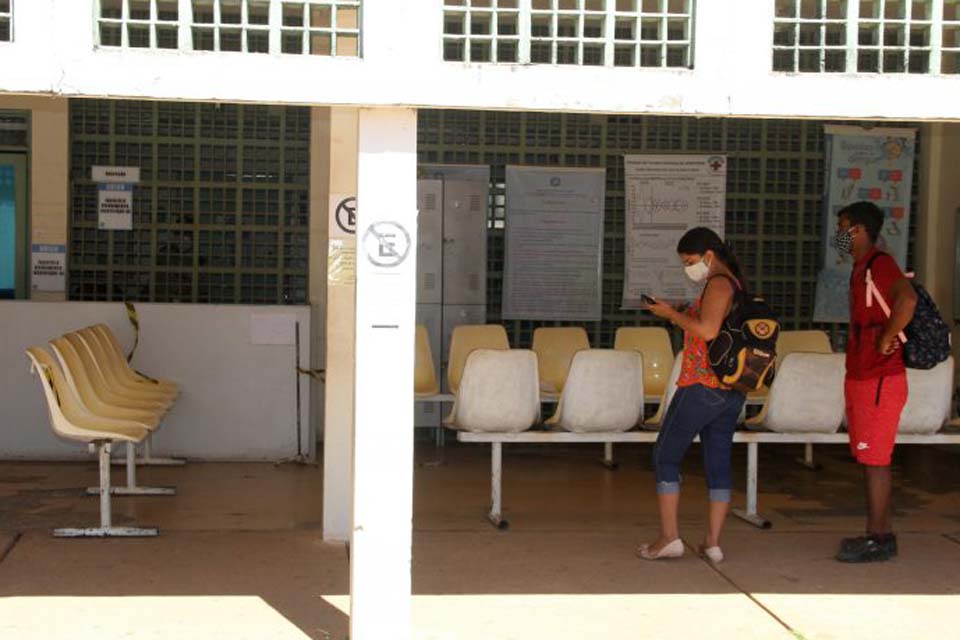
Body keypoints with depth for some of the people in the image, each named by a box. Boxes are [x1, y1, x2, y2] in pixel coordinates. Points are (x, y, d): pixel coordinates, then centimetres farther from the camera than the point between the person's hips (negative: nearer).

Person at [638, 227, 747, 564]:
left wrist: (672, 314, -14)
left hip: (701, 386, -9)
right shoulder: (736, 285, 16)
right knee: (719, 463, 9)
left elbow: (707, 330, -25)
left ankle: (669, 537, 0)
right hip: (732, 392, 9)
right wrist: (680, 316, 14)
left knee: (666, 455, 1)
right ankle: (713, 542, 11)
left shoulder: (718, 284, -12)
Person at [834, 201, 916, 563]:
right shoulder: (860, 269, 17)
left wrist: (886, 341, -25)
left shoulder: (880, 264, -14)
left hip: (880, 380, -10)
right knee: (869, 459, 13)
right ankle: (881, 533, 20)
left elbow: (907, 299, -33)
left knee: (874, 459, -5)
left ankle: (877, 540, 1)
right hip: (860, 378, 10)